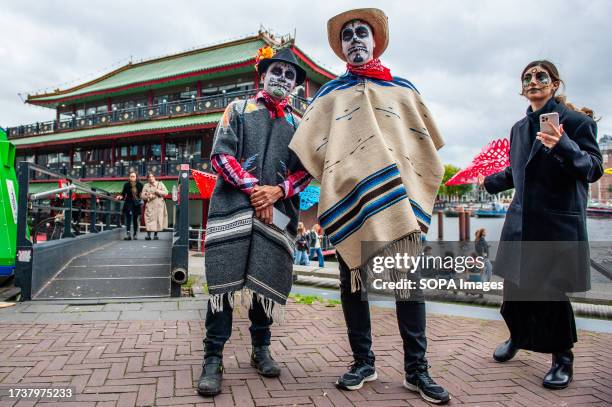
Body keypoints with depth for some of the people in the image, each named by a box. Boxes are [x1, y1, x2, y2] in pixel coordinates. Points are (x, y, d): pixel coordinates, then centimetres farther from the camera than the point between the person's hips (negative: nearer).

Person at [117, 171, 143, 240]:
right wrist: (121, 196, -17)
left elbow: (143, 193, 8)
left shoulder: (140, 185, 0)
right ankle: (128, 234, -20)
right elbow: (123, 194, 1)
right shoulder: (126, 185, -1)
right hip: (128, 203, -1)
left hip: (137, 204, 1)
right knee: (128, 218, -14)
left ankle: (135, 234, 19)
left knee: (135, 219, 8)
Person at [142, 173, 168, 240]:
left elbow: (166, 192, 0)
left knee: (158, 219, -1)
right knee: (149, 219, -10)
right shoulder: (146, 186, 10)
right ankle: (148, 235, -11)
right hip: (150, 205, 0)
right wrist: (148, 197, -12)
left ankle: (155, 235, 7)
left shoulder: (160, 184, 8)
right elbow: (143, 196, 6)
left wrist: (158, 191, -12)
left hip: (159, 205, 0)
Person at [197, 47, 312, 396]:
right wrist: (253, 189, -9)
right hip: (233, 206, -2)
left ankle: (261, 349, 23)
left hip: (278, 211, 3)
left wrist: (277, 190, -9)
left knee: (266, 283, 5)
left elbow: (305, 170, 10)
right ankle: (213, 359, 3)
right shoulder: (238, 109, 13)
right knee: (224, 282, -5)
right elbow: (221, 154, 1)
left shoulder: (298, 124, 20)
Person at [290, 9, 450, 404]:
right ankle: (363, 361, 18)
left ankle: (416, 369, 8)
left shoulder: (404, 89, 17)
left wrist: (419, 192, 7)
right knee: (353, 284, 5)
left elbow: (427, 145, 16)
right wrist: (331, 183, -1)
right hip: (347, 201, 0)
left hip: (398, 200, 0)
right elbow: (309, 148, 10)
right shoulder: (329, 93, 15)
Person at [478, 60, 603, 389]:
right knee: (516, 287, 8)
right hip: (522, 220, 5)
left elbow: (594, 169, -13)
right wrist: (489, 182, 37)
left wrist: (563, 146, -29)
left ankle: (563, 358, 20)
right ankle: (518, 337, 36)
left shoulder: (576, 122, -4)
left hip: (559, 223, -5)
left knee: (551, 291, -3)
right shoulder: (519, 128, 13)